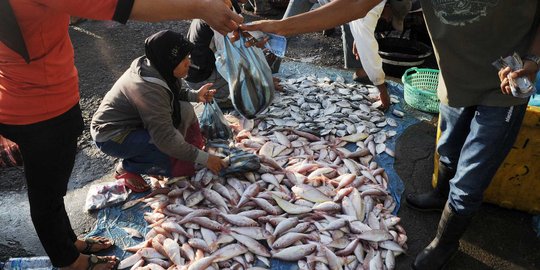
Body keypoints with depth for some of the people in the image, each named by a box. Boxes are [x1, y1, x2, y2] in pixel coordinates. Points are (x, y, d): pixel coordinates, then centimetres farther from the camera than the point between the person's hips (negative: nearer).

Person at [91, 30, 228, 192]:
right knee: (180, 158, -20)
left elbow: (172, 95, 11)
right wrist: (204, 158, -25)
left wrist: (195, 95, -8)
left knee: (183, 110, -8)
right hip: (111, 136, -8)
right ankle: (128, 168, -2)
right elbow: (166, 140, -32)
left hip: (132, 120, 8)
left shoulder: (151, 66, -9)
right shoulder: (149, 89, -34)